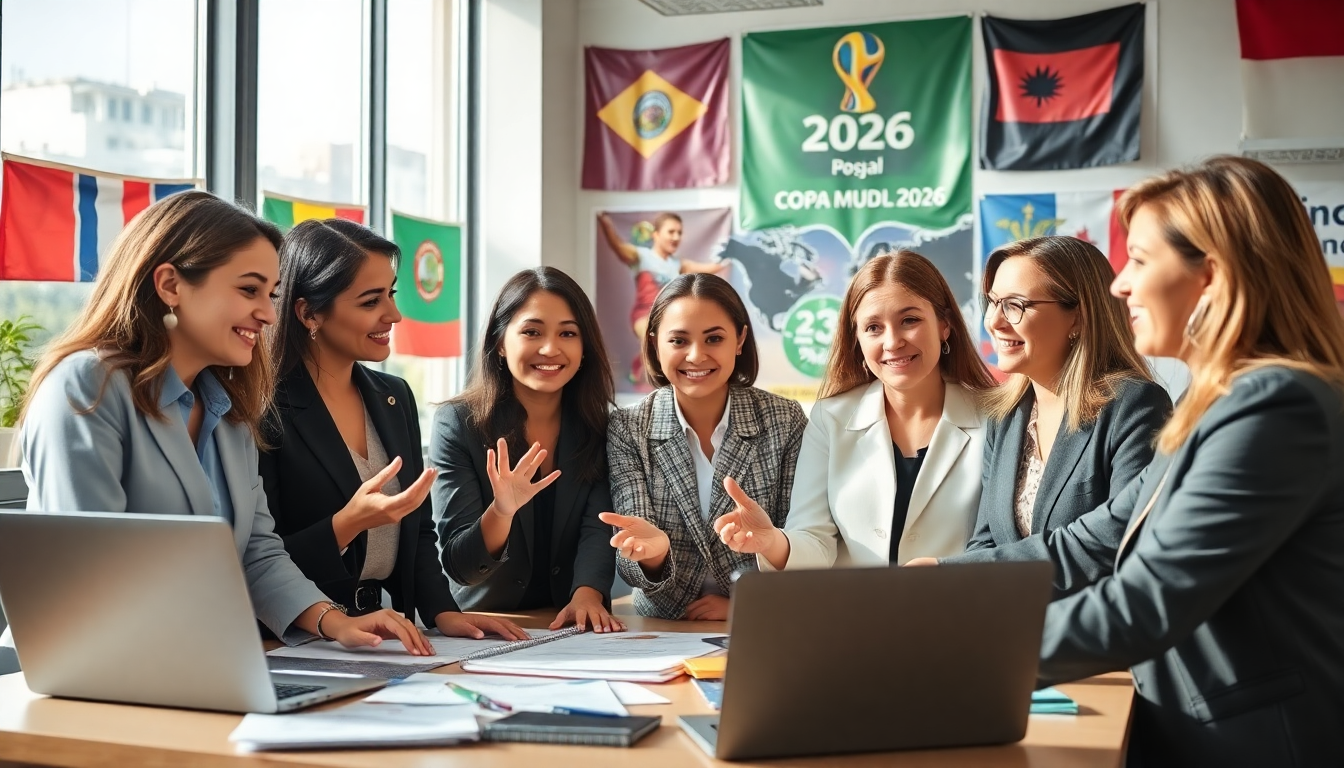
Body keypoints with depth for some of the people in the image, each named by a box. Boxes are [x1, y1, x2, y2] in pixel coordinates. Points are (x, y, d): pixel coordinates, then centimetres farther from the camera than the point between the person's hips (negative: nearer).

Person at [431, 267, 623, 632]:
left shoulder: (598, 426, 3)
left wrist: (587, 594, -27)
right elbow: (459, 566, -10)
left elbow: (598, 527, -8)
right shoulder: (457, 424, -6)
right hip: (485, 627, -2)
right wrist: (501, 511, -29)